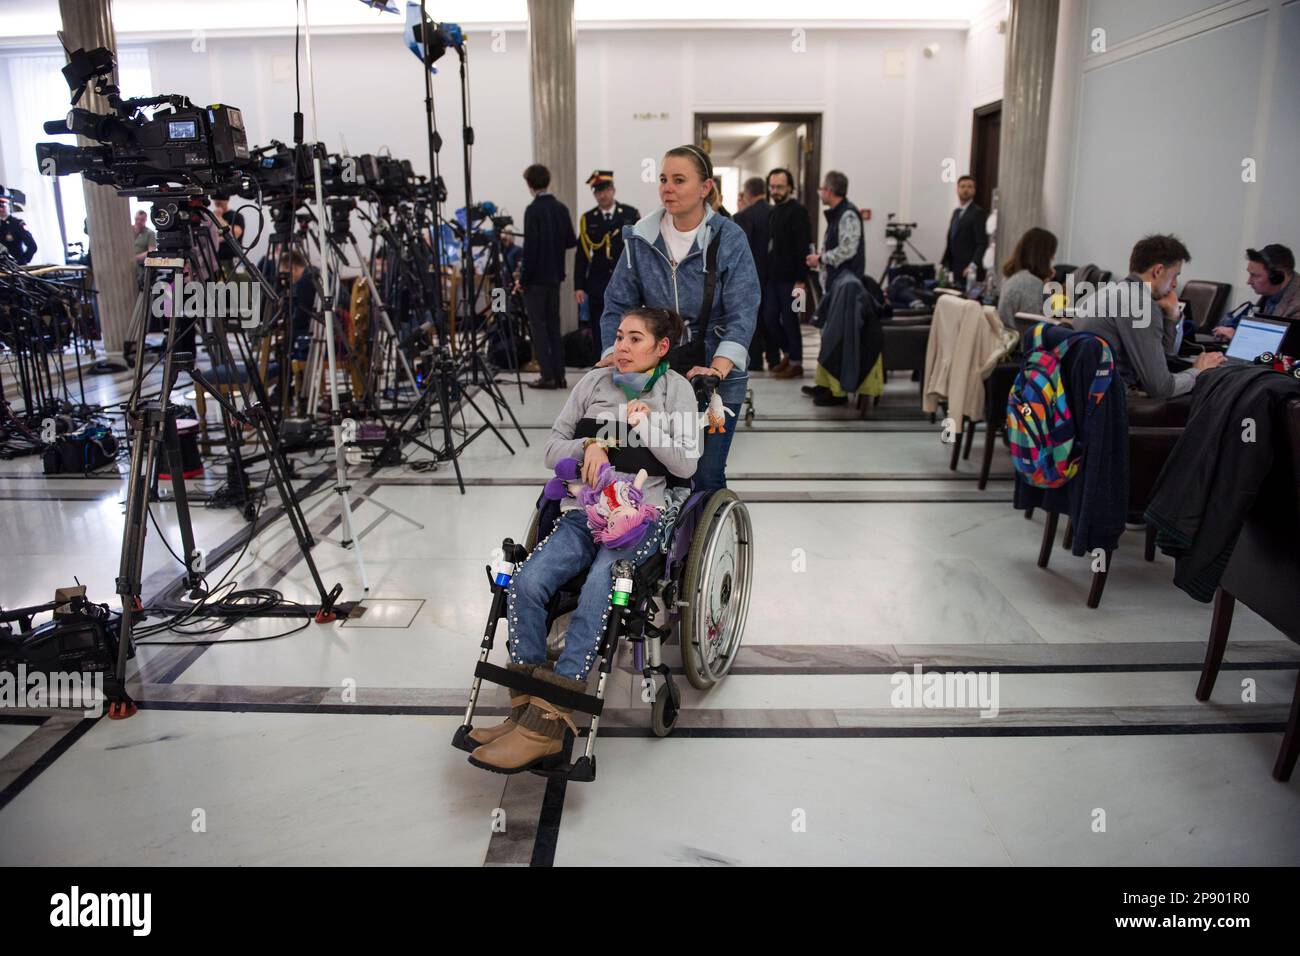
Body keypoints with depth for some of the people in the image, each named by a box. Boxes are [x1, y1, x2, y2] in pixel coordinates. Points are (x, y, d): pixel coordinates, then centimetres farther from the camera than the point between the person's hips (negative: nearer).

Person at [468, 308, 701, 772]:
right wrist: (590, 444, -6)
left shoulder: (676, 389, 8)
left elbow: (686, 465, 3)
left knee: (596, 590, -33)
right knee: (525, 583, -25)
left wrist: (645, 425, -9)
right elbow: (552, 450, 14)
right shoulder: (593, 382, 15)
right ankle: (526, 709, -18)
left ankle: (546, 722, -32)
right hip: (584, 511, 3)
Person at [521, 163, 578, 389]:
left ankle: (548, 375, -1)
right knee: (554, 325, 11)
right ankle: (559, 375, 12)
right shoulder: (561, 208, 5)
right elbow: (571, 241, 9)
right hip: (555, 275, 6)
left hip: (536, 277, -6)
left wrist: (523, 278, -10)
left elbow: (530, 247, -17)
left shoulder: (533, 210, -14)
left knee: (539, 326, 0)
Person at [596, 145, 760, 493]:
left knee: (707, 477, -1)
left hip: (716, 377, -2)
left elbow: (741, 314, -16)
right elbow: (618, 303, 4)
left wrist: (719, 369, -30)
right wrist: (614, 352, -13)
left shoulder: (729, 239, -9)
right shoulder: (641, 238, 0)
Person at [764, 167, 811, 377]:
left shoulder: (797, 211, -10)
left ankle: (796, 362, 11)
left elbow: (803, 247, -16)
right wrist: (765, 272, 12)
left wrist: (800, 280, -20)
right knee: (769, 318, 8)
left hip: (790, 278, -7)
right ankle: (788, 353, 25)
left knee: (789, 319, -1)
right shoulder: (773, 211, 14)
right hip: (772, 277, 7)